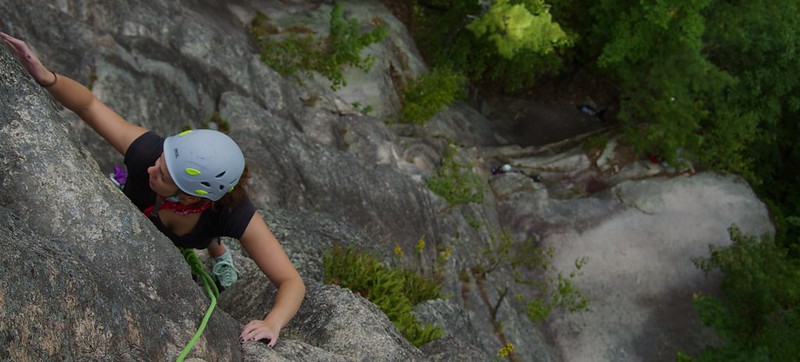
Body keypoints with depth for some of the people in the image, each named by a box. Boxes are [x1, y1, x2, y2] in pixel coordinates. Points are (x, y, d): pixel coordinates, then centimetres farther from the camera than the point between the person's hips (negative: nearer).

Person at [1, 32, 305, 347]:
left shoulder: (235, 213, -49)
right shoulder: (146, 152, -49)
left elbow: (292, 282, -47)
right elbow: (88, 104, -39)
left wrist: (272, 323, -67)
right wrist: (45, 77, -59)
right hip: (134, 206, -1)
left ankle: (217, 251, 24)